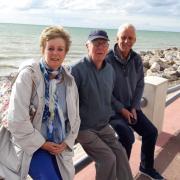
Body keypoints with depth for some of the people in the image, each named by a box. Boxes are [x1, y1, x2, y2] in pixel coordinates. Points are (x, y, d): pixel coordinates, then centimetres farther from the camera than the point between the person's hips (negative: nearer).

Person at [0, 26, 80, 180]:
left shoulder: (69, 79, 3)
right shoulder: (28, 75, -13)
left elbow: (75, 116, 9)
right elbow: (17, 119, -17)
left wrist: (67, 142, -3)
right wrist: (42, 143, -13)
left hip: (60, 148, 5)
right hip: (33, 145, -5)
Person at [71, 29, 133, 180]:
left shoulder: (110, 69, 2)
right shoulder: (78, 70, -19)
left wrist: (108, 116, 16)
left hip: (104, 126, 6)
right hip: (84, 128, -6)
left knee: (120, 154, 1)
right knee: (108, 158, -11)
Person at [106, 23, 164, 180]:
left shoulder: (137, 59, 1)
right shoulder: (107, 59, -16)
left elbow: (140, 85, 6)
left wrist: (134, 107, -4)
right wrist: (121, 109, -15)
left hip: (131, 107, 6)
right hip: (113, 108, -6)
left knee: (151, 132, 2)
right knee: (127, 136, -23)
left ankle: (146, 166, 27)